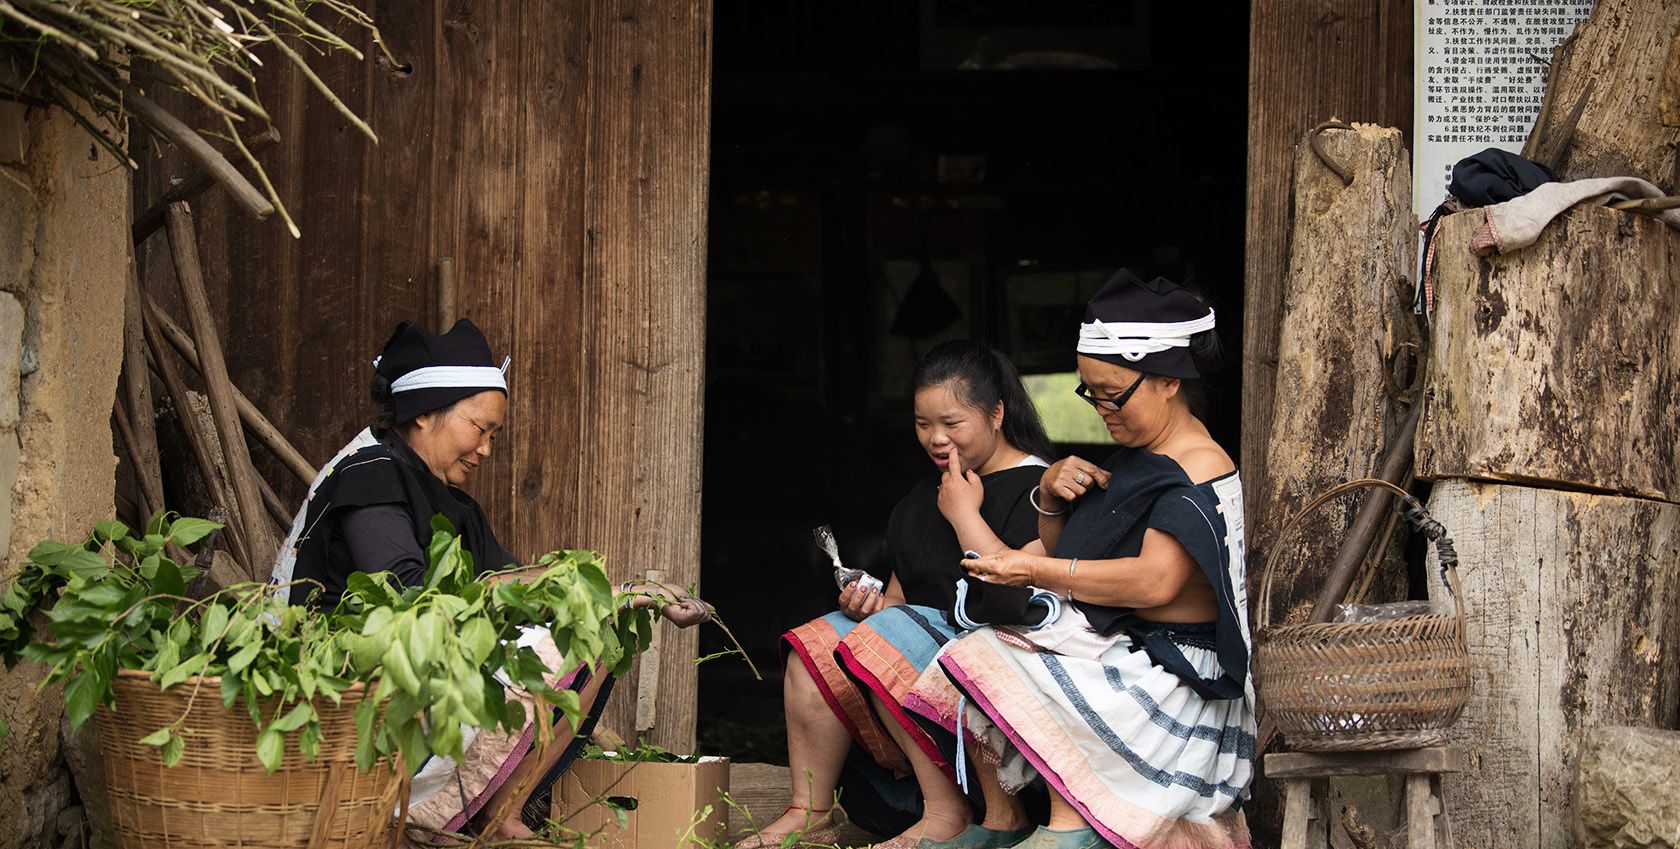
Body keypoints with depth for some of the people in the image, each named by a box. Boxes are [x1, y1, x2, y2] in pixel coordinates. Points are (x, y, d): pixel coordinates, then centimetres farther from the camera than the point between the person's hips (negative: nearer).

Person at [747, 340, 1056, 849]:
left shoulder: (1034, 488, -9)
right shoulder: (931, 486, 19)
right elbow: (905, 581, 22)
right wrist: (870, 603, -1)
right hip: (925, 633, 8)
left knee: (888, 639, -30)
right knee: (814, 648, -11)